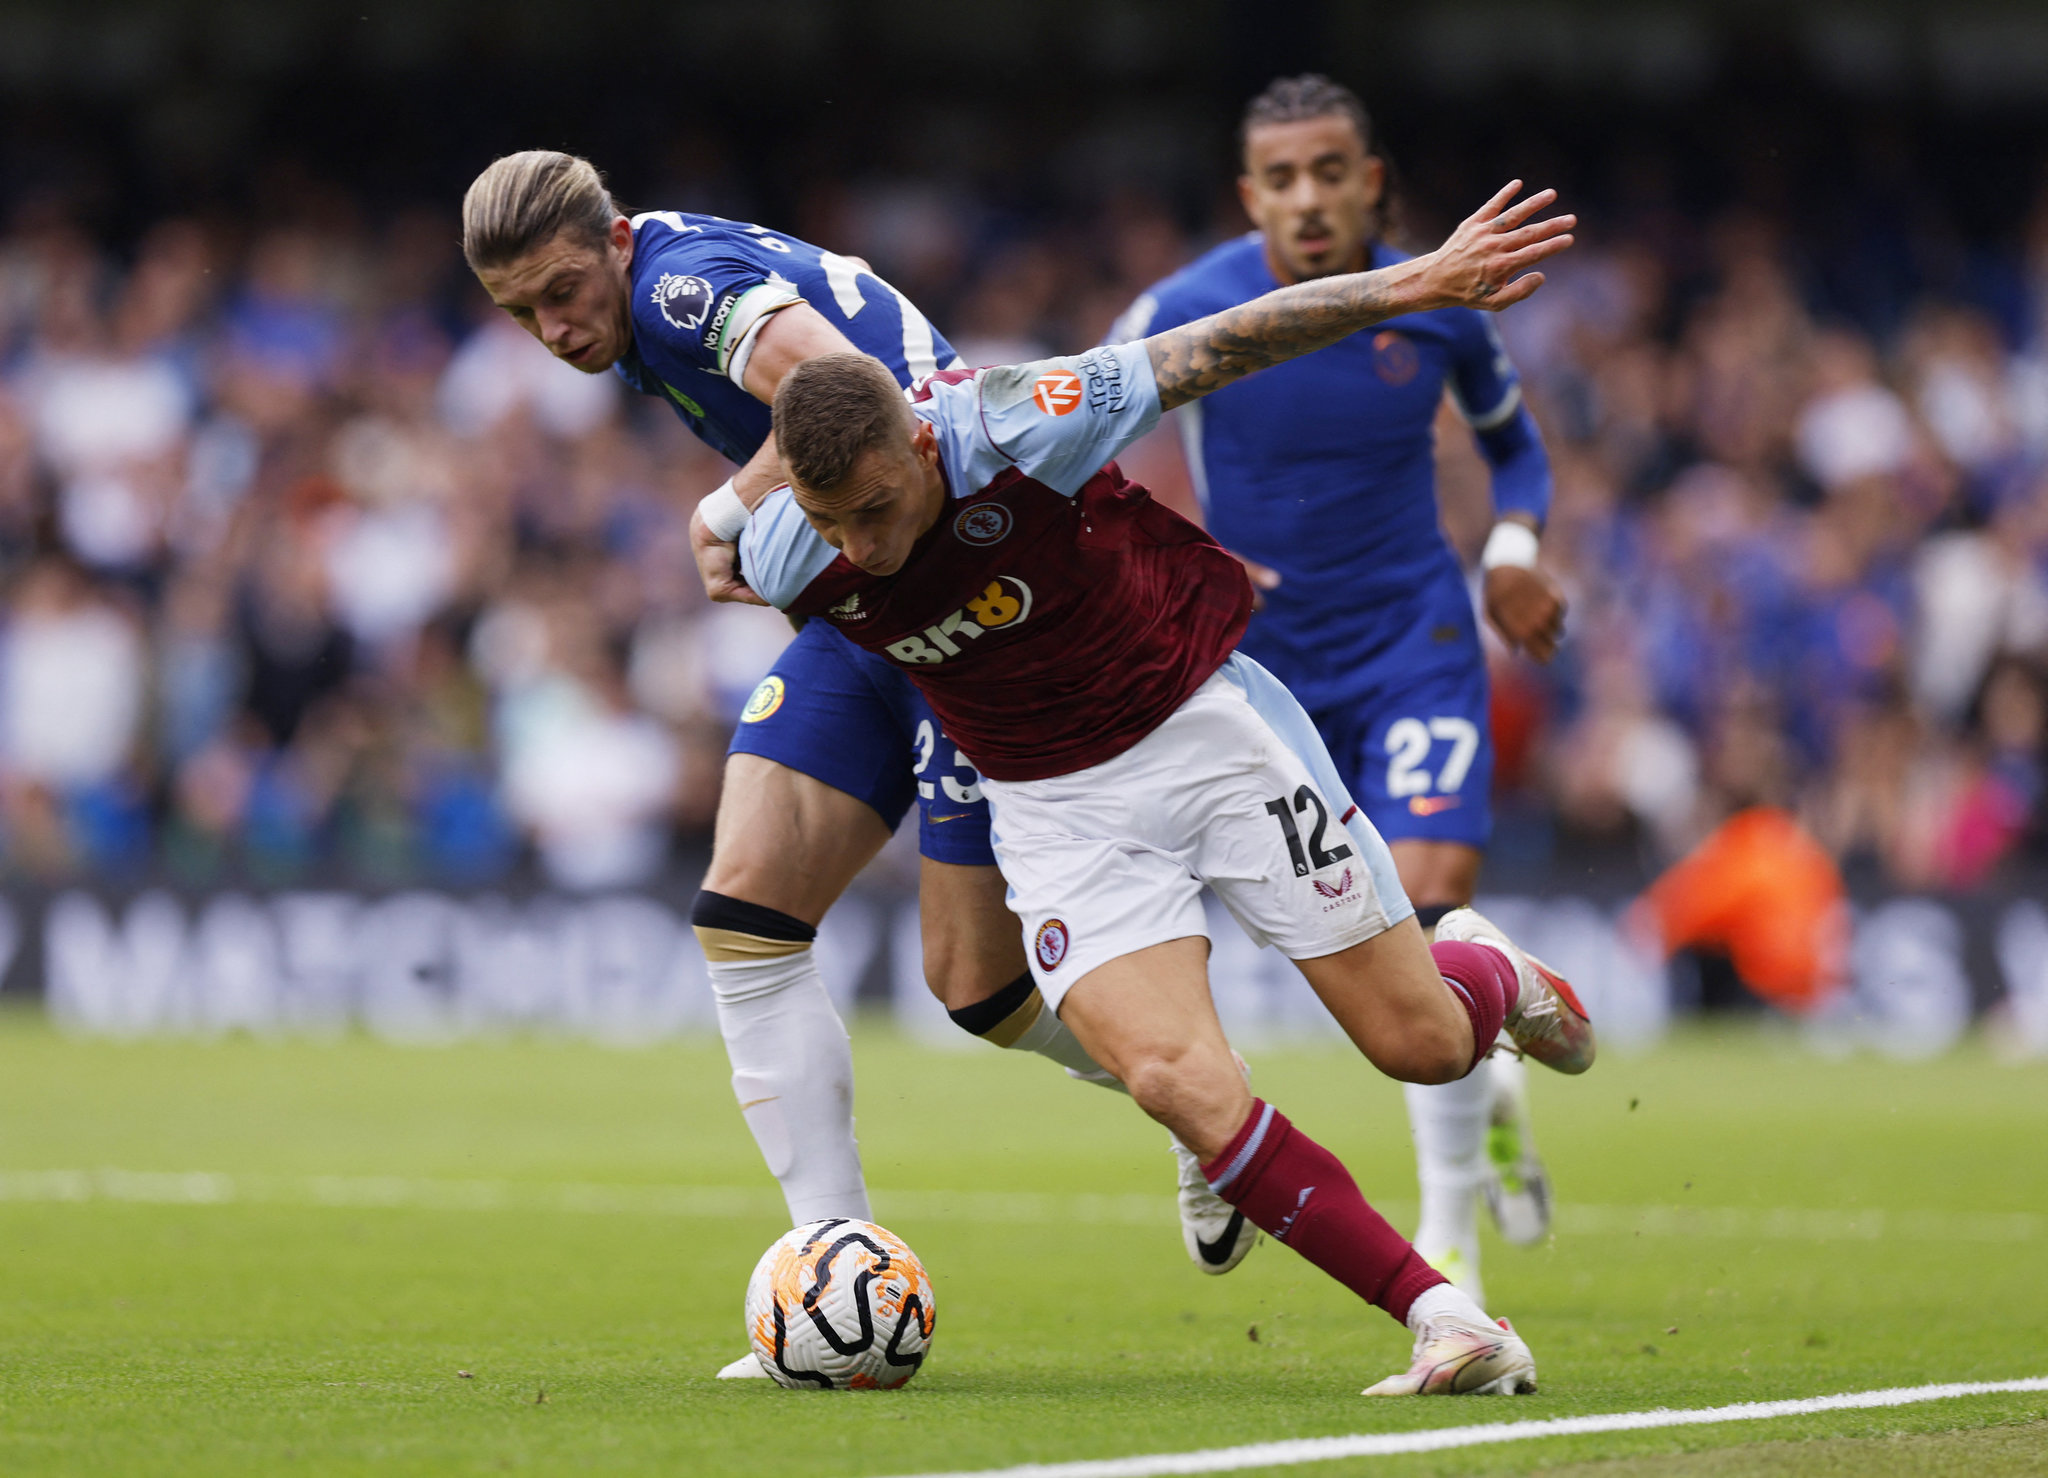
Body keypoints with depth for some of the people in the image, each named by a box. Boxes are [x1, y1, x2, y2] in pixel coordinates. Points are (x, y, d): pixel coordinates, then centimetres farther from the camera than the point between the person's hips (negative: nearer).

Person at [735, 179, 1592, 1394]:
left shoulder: (1013, 425, -28)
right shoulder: (785, 556, -18)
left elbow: (1226, 346, -19)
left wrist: (1421, 282, -19)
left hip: (1204, 722, -2)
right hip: (1057, 805, 2)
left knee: (1422, 1044, 2)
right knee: (1178, 1083, -21)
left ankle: (1491, 971, 41)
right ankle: (1444, 1320, -12)